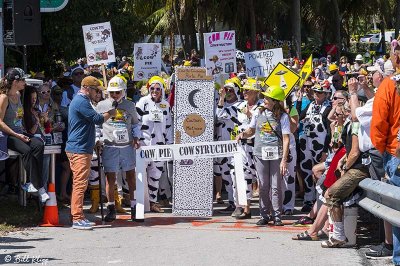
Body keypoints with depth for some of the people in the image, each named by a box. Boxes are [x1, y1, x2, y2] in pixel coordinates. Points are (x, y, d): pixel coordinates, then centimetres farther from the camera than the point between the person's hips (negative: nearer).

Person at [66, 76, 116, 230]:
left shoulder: (79, 101, 20)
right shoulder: (82, 102, -15)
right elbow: (97, 119, -16)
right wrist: (110, 114, 0)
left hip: (78, 149, 11)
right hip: (80, 149, -11)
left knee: (79, 184, 12)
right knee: (80, 183, -11)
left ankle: (78, 217, 15)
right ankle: (77, 219, -12)